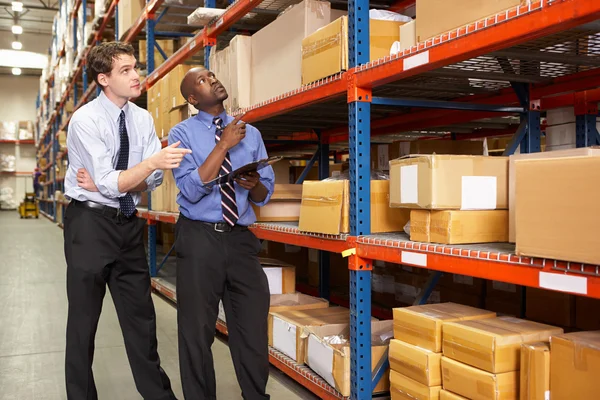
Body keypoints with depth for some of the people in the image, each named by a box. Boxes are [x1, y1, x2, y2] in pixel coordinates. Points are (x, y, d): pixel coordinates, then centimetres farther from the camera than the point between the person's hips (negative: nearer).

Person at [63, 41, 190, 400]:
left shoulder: (142, 119, 3)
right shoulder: (85, 120, -14)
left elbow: (153, 179, -1)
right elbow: (111, 185, -22)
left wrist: (106, 183, -13)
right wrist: (153, 161, -34)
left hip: (129, 223, 5)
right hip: (90, 223, -5)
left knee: (141, 317, 10)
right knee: (84, 320, 6)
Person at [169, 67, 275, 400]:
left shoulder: (251, 133, 10)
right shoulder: (182, 133, -1)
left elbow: (265, 195, 11)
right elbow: (192, 190, -15)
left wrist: (254, 185, -12)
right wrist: (224, 145, -16)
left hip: (241, 239, 3)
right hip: (200, 239, -3)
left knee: (253, 329, 7)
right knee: (197, 331, 8)